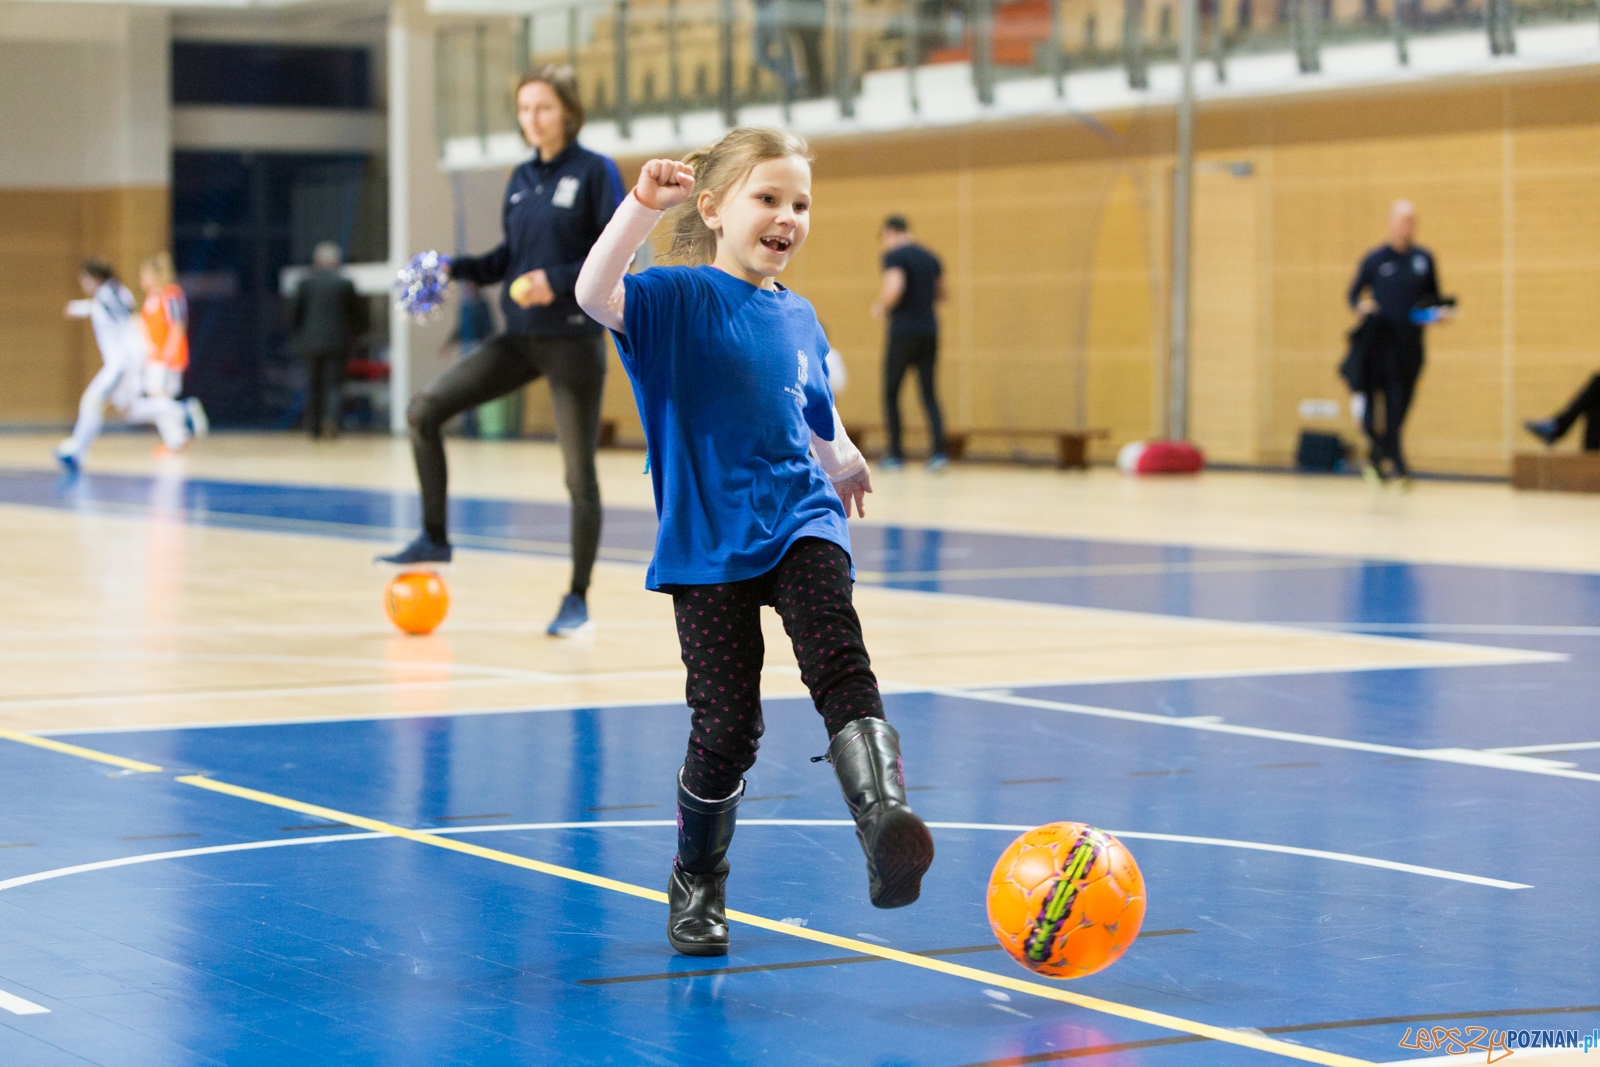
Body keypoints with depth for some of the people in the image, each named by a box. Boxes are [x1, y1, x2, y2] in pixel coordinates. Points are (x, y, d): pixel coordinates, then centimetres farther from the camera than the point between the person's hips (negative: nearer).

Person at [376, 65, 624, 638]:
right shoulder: (521, 179, 10)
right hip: (520, 338, 6)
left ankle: (577, 601, 12)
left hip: (574, 341, -6)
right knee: (424, 410, -4)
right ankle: (434, 539, 8)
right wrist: (456, 268, 2)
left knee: (579, 473, -1)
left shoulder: (595, 172, -8)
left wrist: (558, 282, -24)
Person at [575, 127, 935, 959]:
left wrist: (843, 465, 46)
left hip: (801, 524, 3)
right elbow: (594, 294, -26)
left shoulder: (798, 318, 10)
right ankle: (697, 883, 21)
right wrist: (643, 205, -38)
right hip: (707, 544, -3)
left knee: (839, 665, -24)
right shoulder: (679, 298, -5)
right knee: (726, 727, -5)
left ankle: (885, 826, -43)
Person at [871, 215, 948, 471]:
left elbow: (894, 288, -23)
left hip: (903, 332, -6)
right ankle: (938, 451, -8)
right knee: (929, 394, 7)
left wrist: (881, 305, -5)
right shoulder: (930, 257, 12)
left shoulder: (894, 256, -8)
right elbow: (940, 293, 22)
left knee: (891, 394, 8)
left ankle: (896, 454, 8)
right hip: (929, 331, 6)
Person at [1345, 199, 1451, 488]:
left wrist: (1441, 312, -1)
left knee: (1400, 408, 7)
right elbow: (1354, 294, 8)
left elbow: (1434, 297, 19)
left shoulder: (1424, 258, 11)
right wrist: (1361, 305, -14)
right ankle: (1397, 464, -12)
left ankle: (1375, 457, 27)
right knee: (1391, 403, -13)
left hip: (1411, 345, 3)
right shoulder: (1375, 259, 3)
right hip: (1381, 342, -3)